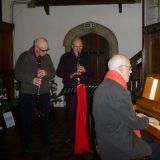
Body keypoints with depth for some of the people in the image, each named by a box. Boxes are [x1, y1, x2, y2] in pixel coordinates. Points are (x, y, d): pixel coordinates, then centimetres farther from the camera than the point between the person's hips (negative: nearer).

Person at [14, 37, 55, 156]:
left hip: (44, 93, 3)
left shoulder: (47, 57, 4)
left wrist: (46, 73, -14)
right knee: (26, 119, 6)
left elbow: (53, 73, 8)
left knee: (45, 118, 13)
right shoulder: (24, 56, -6)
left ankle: (46, 141, 30)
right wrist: (31, 80, -21)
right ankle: (25, 145, 21)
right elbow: (17, 74, -7)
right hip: (27, 93, -3)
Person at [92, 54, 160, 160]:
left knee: (149, 139, 22)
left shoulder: (103, 86, 4)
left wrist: (135, 116, 14)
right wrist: (148, 120, 1)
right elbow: (133, 123, -18)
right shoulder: (120, 91, -26)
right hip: (117, 146, -9)